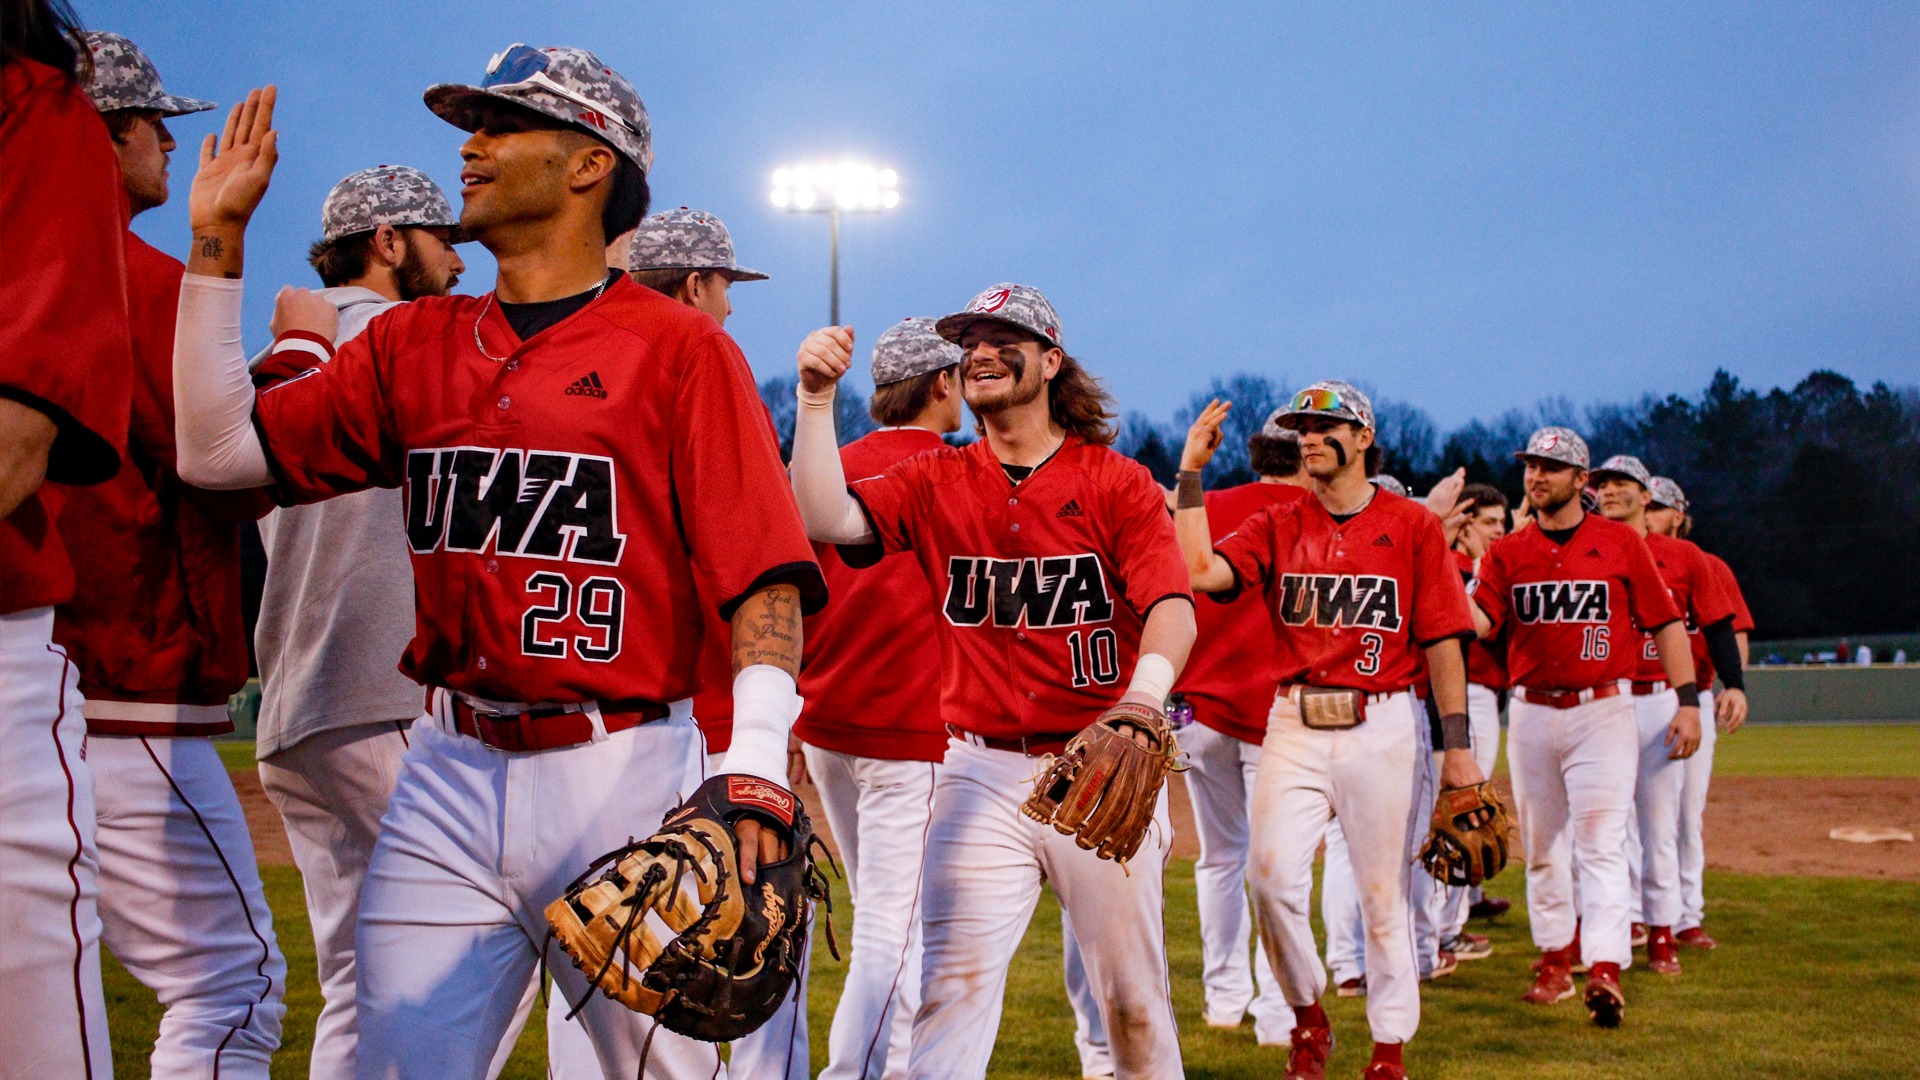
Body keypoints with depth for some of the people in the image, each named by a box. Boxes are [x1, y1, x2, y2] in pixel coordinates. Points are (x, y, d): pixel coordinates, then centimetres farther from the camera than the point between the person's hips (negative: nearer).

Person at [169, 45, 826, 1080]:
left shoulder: (682, 348, -2)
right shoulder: (413, 341, 14)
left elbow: (764, 575, -9)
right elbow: (219, 448, 9)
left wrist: (754, 769, -22)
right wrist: (218, 240, 6)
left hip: (622, 775, -4)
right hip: (446, 773, 4)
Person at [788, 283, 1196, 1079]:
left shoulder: (1118, 482, 0)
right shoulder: (935, 482, 7)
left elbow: (1172, 606, -14)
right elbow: (826, 520, -10)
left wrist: (1147, 691, -34)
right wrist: (816, 398, -19)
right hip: (980, 771, 1)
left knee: (1132, 993, 9)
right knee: (953, 981, -6)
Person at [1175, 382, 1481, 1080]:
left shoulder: (1412, 525, 3)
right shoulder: (1276, 525, 9)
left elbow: (1443, 641, 0)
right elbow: (1201, 572, -8)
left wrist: (1457, 746, -5)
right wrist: (1190, 474, -8)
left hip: (1385, 727, -2)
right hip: (1296, 724, 2)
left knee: (1384, 892, 4)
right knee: (1273, 876, -11)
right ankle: (1307, 1016, 13)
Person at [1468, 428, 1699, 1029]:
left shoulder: (1622, 544, 2)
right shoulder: (1507, 553, 8)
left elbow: (1665, 622, 3)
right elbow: (1478, 622, -6)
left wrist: (1687, 701, -4)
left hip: (1603, 711, -3)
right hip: (1531, 713, 4)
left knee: (1600, 839, -12)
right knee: (1541, 845, 11)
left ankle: (1605, 969, -17)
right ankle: (1556, 960, 24)